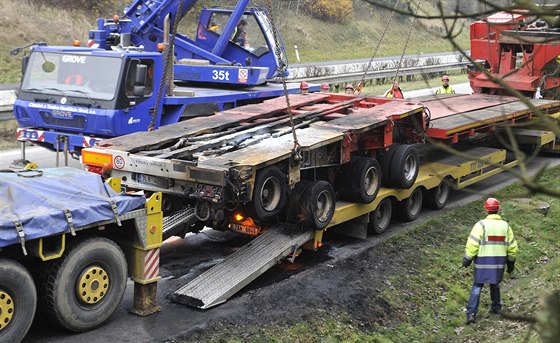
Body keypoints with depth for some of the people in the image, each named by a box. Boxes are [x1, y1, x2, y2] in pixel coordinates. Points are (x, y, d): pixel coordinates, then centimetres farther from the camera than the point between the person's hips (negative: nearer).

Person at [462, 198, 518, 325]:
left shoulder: (481, 225, -11)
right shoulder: (505, 225, 3)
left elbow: (472, 244, -13)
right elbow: (512, 247, 9)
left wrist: (467, 259, -4)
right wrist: (511, 262, 20)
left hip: (483, 261, -4)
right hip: (499, 261, 4)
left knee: (477, 286, 1)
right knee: (495, 284, 24)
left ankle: (471, 314, -6)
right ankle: (496, 308, 35)